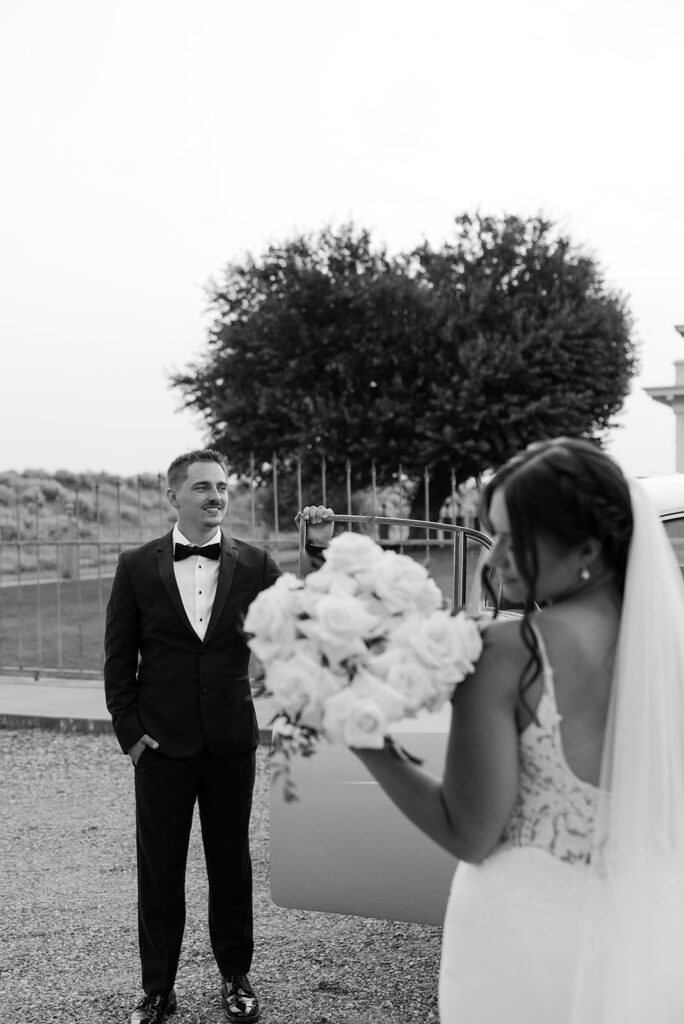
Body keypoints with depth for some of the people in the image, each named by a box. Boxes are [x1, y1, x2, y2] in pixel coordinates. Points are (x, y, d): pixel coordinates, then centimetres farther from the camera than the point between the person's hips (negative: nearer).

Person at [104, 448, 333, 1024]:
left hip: (231, 739, 1)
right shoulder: (137, 567, -2)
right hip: (162, 742, -1)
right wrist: (129, 730, -4)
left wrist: (322, 550, -17)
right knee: (159, 868, 9)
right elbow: (119, 656, 2)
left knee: (231, 862, 12)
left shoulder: (254, 563, 0)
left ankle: (236, 977, 29)